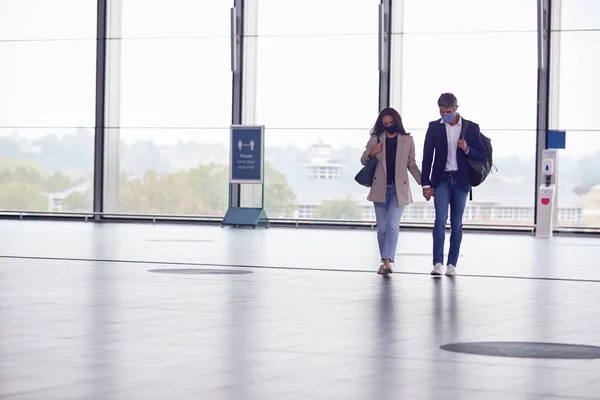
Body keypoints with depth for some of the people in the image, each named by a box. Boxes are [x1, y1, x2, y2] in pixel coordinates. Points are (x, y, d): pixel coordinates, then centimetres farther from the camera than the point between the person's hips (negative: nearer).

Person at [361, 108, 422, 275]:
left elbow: (411, 165, 13)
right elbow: (363, 160, 15)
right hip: (380, 188, 2)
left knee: (392, 225, -16)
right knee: (382, 228, 4)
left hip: (398, 189, -2)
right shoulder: (375, 139, 7)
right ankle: (385, 262, 12)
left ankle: (388, 261, -25)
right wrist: (371, 154, -8)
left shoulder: (407, 140, 5)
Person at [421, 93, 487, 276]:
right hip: (441, 180, 0)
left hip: (461, 181, 1)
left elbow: (482, 155, 5)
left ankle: (452, 264, 8)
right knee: (440, 220, -12)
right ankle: (438, 263, -17)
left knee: (456, 224, 3)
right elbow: (427, 157, 4)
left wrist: (467, 149, -16)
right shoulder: (434, 127, 4)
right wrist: (426, 184, -2)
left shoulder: (471, 128, 2)